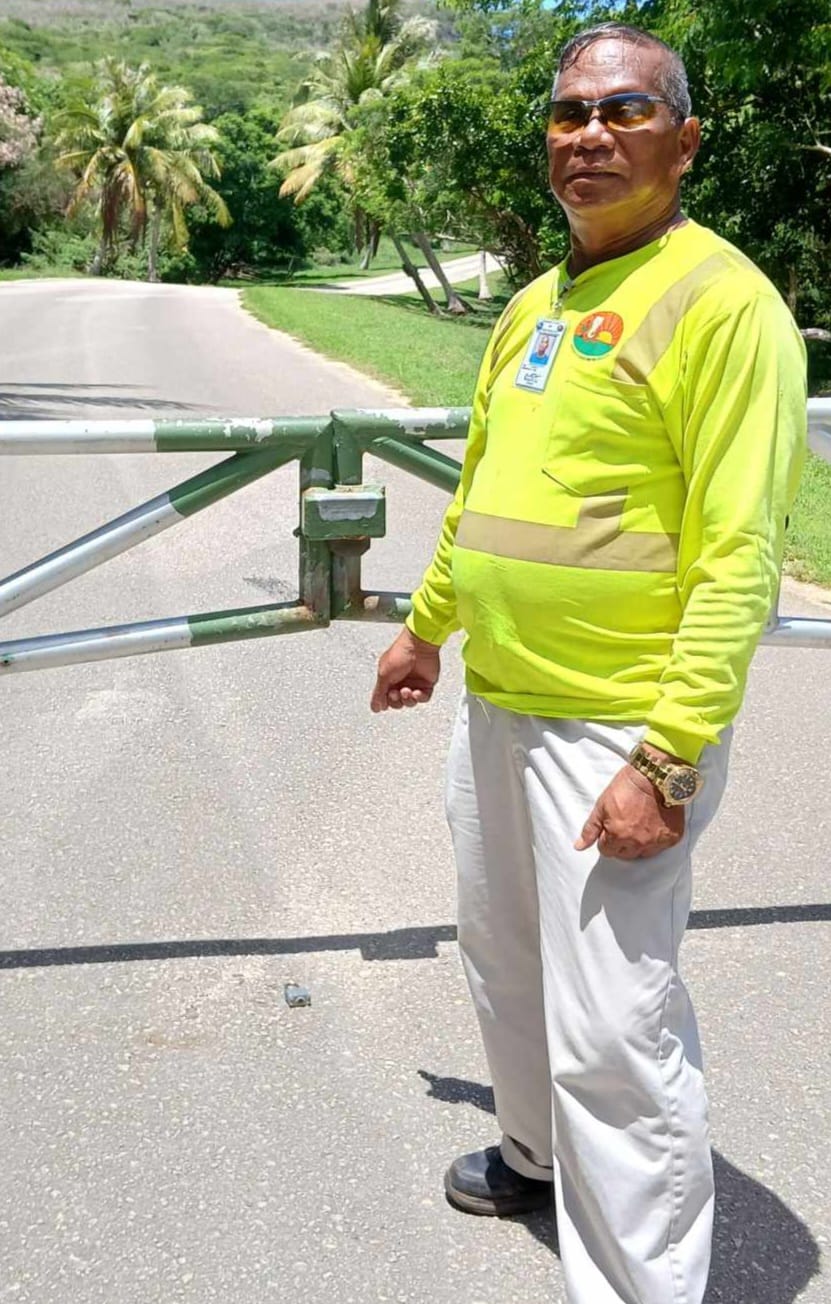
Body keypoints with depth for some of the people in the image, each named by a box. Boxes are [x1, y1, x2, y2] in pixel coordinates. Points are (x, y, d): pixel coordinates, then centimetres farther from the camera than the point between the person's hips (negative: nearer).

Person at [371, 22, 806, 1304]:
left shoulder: (719, 298, -15)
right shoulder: (536, 302, 11)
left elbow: (738, 556, -20)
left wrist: (669, 759, -24)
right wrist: (427, 625, 28)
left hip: (615, 737, -8)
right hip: (493, 707, 9)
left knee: (612, 1039, -3)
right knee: (507, 969, 25)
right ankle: (536, 1152, 50)